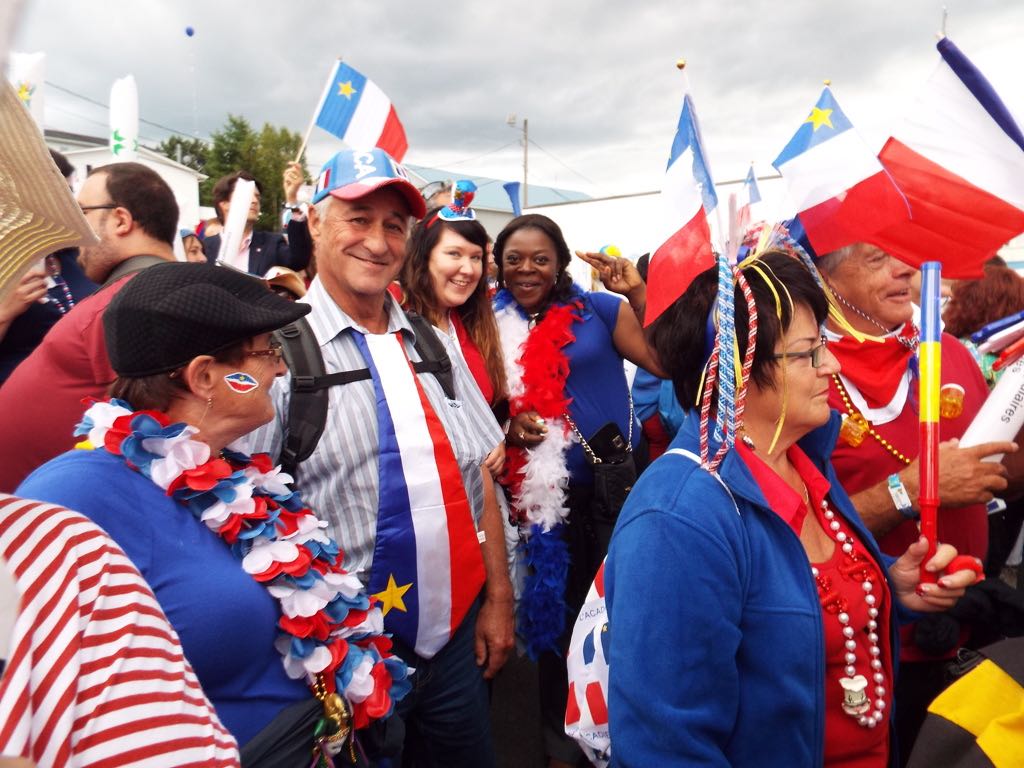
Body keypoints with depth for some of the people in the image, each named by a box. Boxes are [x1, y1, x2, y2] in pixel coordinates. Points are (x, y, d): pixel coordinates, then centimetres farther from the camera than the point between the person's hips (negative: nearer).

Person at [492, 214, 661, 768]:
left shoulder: (599, 310, -3)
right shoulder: (496, 327, 3)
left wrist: (637, 293, -20)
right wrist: (510, 426, -8)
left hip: (615, 486, -1)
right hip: (545, 495, 2)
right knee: (553, 613, 14)